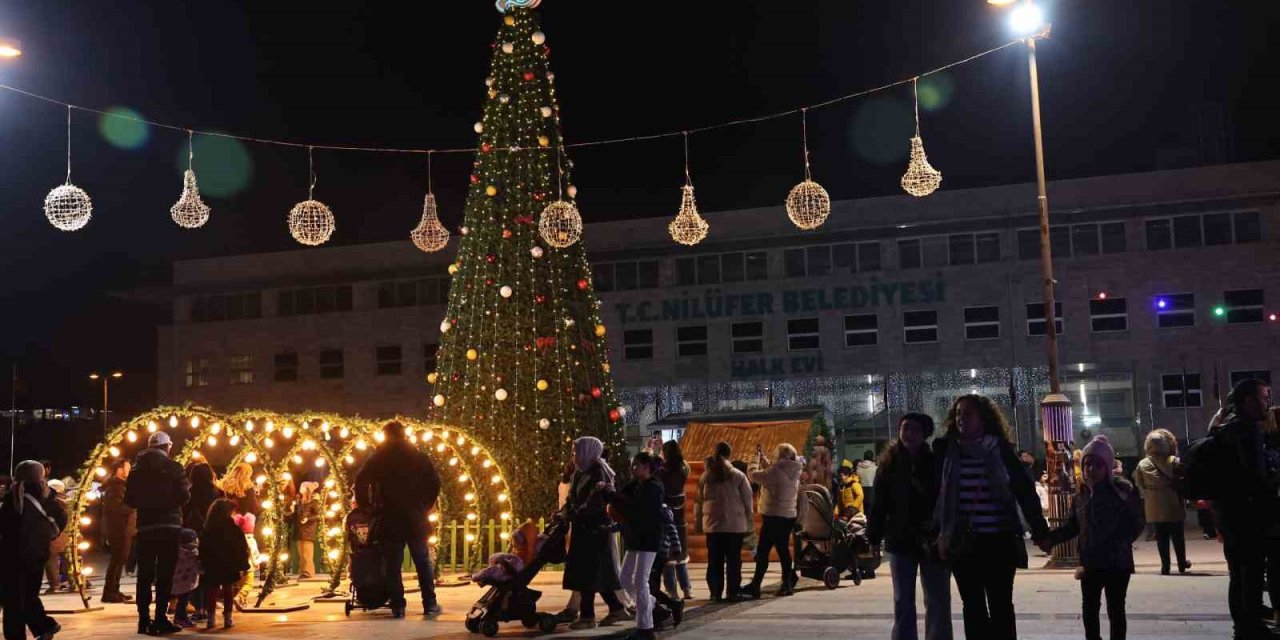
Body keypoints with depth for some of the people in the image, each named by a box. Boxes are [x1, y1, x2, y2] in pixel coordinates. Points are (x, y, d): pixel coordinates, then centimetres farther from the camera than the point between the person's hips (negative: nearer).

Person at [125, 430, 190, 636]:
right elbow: (184, 496, -9)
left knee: (145, 574, 8)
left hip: (145, 526, 4)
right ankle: (160, 620, -4)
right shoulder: (174, 468, -6)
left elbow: (130, 499, 7)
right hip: (168, 526, -3)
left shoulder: (137, 469, 4)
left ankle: (143, 620, 9)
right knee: (165, 574, -1)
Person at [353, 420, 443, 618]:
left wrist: (366, 506, 6)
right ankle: (430, 604, 10)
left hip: (390, 520, -1)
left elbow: (361, 483, -6)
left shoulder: (377, 459, 0)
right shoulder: (419, 457, 3)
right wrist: (425, 506, 10)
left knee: (393, 565, 5)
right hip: (416, 519, 1)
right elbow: (434, 483, 0)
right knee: (423, 563, 10)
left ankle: (398, 606, 2)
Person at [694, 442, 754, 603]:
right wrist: (748, 523, 7)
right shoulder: (738, 476, -4)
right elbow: (747, 501, -2)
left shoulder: (705, 476, 3)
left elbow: (699, 502, 7)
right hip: (735, 525, -2)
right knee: (734, 560, 5)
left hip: (712, 524, 2)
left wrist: (698, 523, 15)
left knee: (715, 560, 8)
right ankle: (733, 592, 6)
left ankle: (716, 593, 9)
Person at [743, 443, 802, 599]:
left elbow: (755, 475, -15)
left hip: (774, 517, -9)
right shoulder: (793, 472, 9)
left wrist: (756, 458, 0)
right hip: (789, 516, 9)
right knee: (783, 549, 16)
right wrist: (763, 458, 19)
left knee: (762, 551, -5)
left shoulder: (777, 471, -18)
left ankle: (755, 586, -4)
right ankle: (787, 584, 20)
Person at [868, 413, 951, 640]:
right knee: (902, 603, 7)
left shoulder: (936, 463, -1)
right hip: (900, 540, 1)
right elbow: (878, 505, 1)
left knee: (938, 602, 6)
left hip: (934, 540, -1)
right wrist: (873, 538, -5)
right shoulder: (889, 464, 2)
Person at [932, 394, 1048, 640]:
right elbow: (933, 491, 5)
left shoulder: (1000, 449, -2)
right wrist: (935, 532, 0)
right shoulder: (946, 451, 2)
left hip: (998, 541, -2)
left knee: (1000, 606, 5)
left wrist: (1040, 529, -3)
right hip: (962, 543, 2)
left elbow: (1024, 489, -1)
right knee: (973, 606, 11)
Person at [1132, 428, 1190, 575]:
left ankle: (1165, 566, 8)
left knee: (1161, 538, 8)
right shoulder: (1174, 462, -11)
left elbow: (1139, 485, 3)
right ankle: (1182, 564, 21)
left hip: (1155, 509, 1)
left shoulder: (1142, 465, -4)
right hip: (1174, 507, -1)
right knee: (1178, 536, 12)